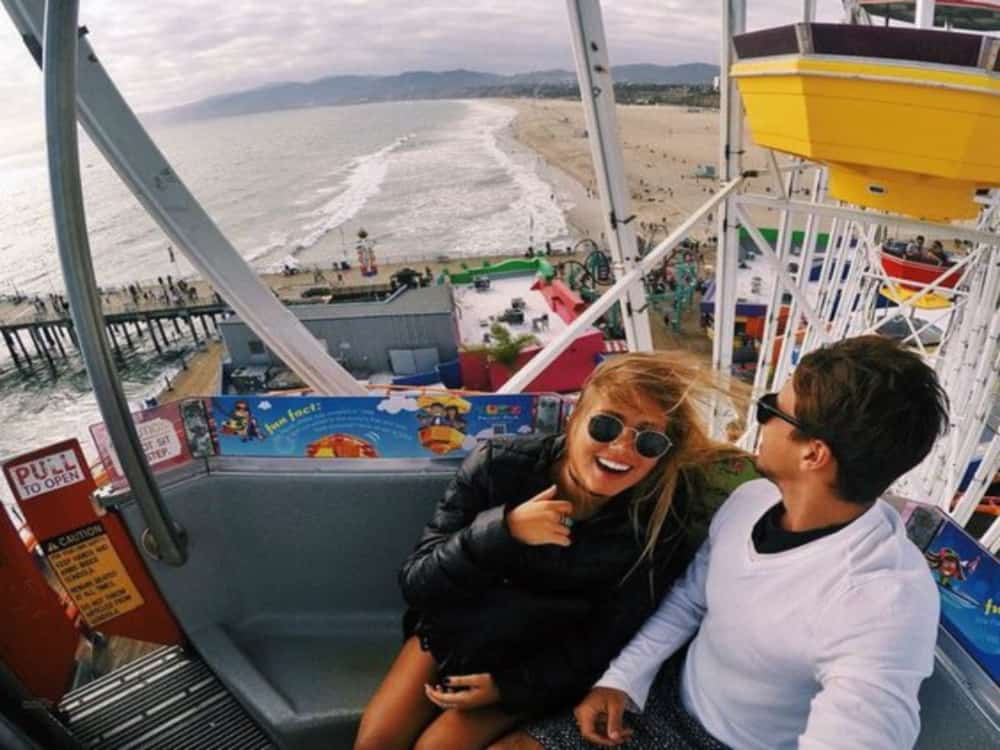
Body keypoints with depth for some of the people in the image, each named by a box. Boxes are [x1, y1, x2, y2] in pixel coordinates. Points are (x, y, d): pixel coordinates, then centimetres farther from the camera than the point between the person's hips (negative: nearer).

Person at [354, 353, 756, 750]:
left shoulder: (661, 522, -22)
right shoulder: (498, 465, -23)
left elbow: (605, 641, -11)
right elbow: (415, 584, -20)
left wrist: (508, 686, -17)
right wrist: (502, 530, -35)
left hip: (545, 661, -1)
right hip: (455, 628, 2)